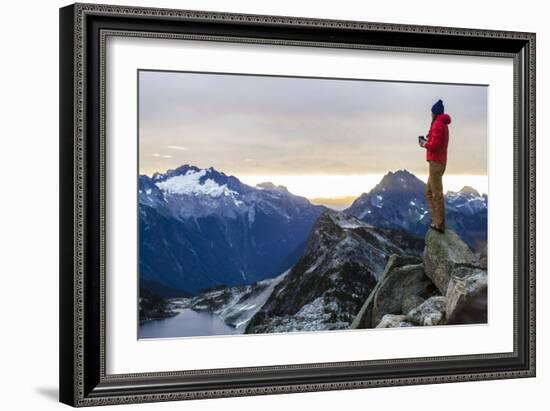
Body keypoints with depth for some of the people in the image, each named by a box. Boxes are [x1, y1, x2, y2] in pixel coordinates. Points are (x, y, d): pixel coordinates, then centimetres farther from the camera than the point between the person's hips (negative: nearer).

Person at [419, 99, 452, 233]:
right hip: (440, 162, 10)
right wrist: (427, 141, 8)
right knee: (429, 192, 16)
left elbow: (435, 145, -20)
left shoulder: (437, 124, -13)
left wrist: (424, 144, -3)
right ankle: (435, 220, 16)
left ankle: (440, 224, -7)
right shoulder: (443, 124, 17)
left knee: (437, 194, -8)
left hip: (435, 162, -10)